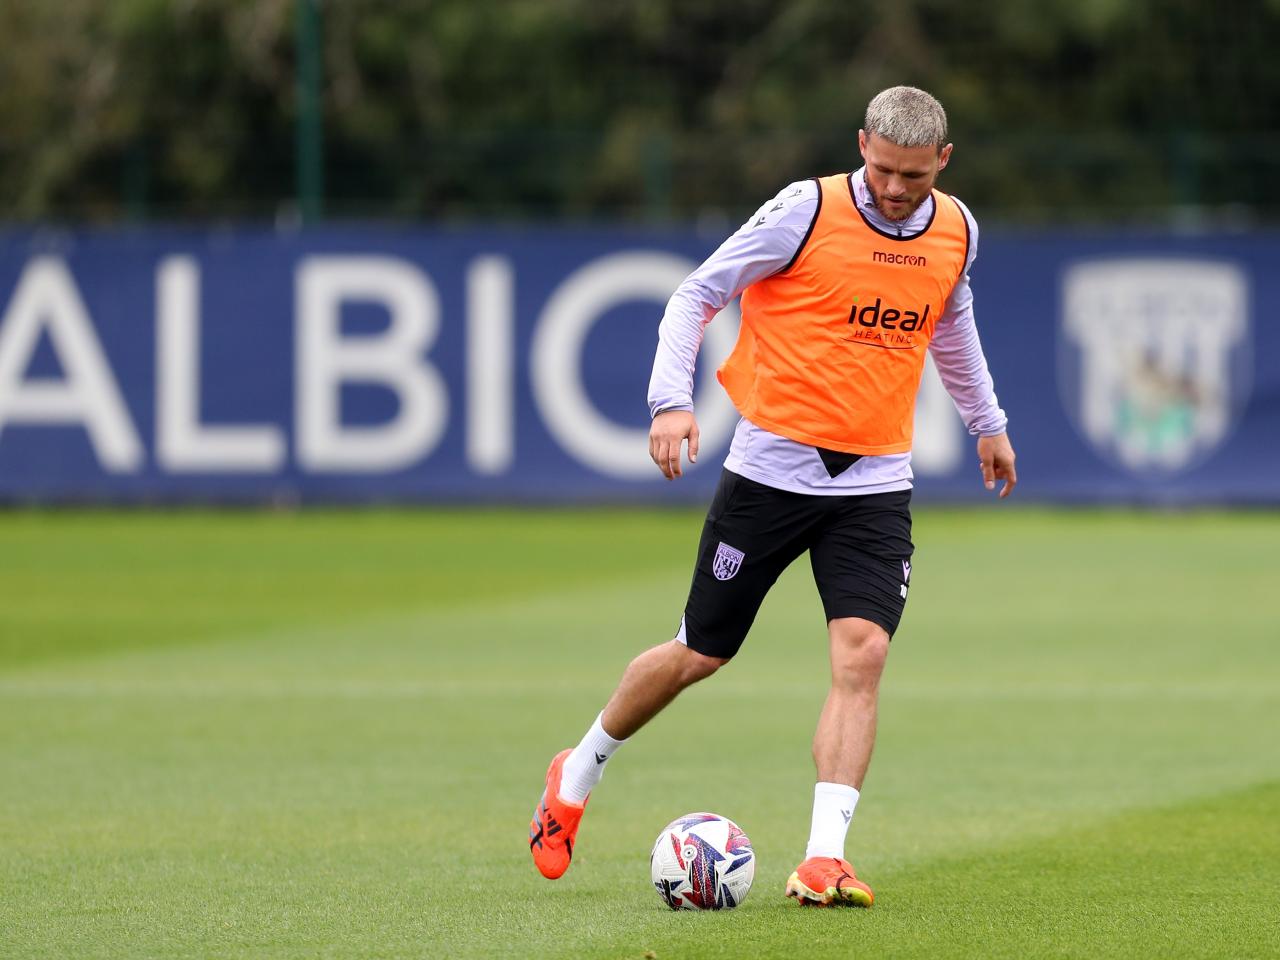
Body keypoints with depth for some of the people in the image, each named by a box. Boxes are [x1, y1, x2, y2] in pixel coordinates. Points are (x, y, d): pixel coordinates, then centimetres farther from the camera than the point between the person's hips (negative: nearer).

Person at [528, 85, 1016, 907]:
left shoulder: (956, 232, 4)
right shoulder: (808, 211, -11)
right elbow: (698, 294, -6)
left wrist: (987, 421, 36)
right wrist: (671, 399, -19)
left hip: (876, 484, 3)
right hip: (773, 465, -3)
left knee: (862, 655, -16)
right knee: (700, 654, 6)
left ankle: (824, 860, -19)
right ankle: (578, 774, 31)